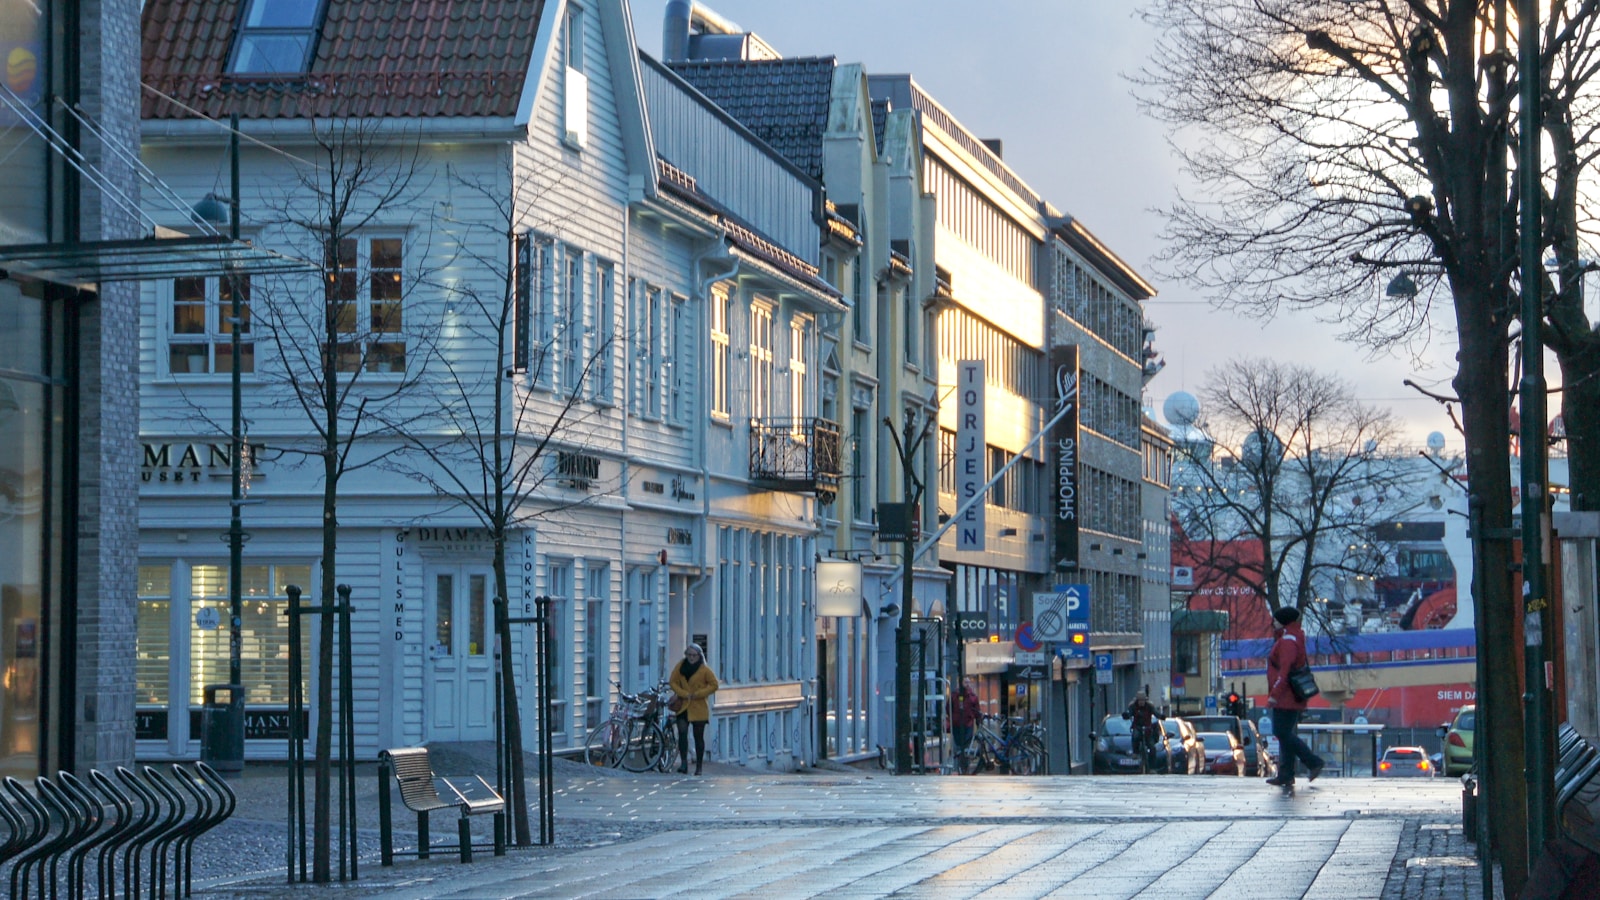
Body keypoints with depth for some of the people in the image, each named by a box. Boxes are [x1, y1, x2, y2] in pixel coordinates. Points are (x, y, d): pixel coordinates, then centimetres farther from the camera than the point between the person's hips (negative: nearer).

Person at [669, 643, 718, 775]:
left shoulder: (704, 670, -3)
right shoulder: (680, 667, 4)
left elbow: (714, 685, -2)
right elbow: (673, 682, 5)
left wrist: (698, 694, -10)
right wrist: (684, 694, -9)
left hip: (698, 708, -1)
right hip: (683, 706, 1)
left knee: (699, 737, 5)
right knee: (682, 732, -16)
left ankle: (698, 767, 12)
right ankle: (683, 763, -17)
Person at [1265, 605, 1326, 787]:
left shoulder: (1288, 641, -14)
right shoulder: (1294, 638, 19)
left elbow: (1284, 670, -24)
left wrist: (1274, 694, -26)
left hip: (1286, 698, -11)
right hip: (1293, 699, 11)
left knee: (1283, 733, -11)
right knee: (1286, 734, 10)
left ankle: (1314, 762, -11)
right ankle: (1286, 775, 10)